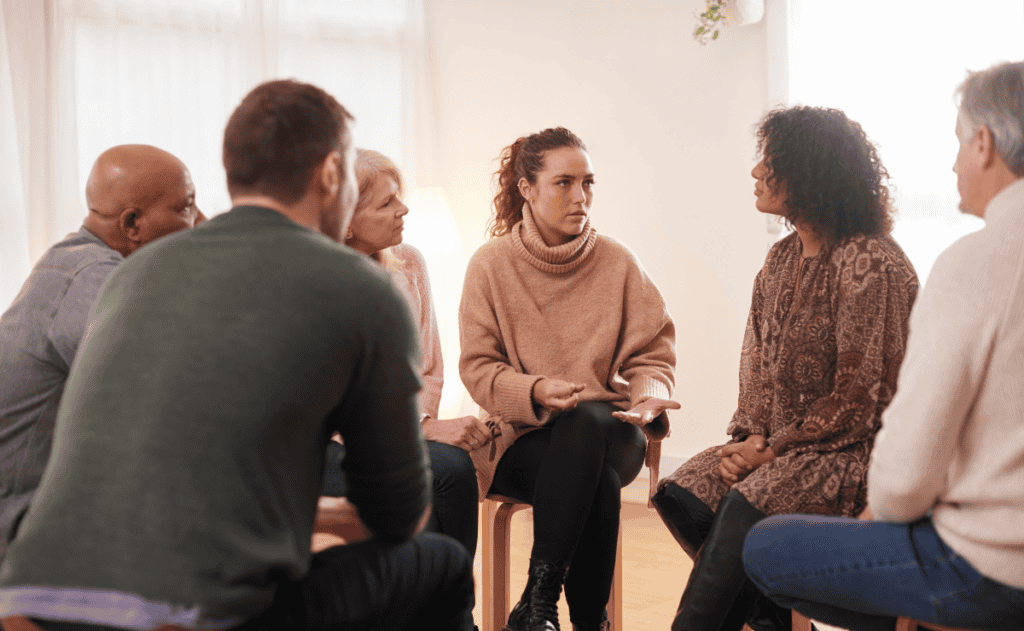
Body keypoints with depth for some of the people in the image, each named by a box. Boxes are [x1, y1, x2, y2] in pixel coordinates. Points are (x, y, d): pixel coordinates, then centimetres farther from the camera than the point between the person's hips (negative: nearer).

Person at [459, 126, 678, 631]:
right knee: (596, 480, -34)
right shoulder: (491, 264, 0)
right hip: (521, 437, -1)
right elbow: (477, 367, -1)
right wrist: (535, 390, -21)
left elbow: (652, 356, 8)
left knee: (587, 422, -36)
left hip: (606, 429, 2)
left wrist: (649, 397, -15)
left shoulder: (618, 262, 5)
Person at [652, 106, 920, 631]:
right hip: (779, 444, 8)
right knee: (681, 494, -14)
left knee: (749, 504, -30)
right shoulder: (782, 258, 13)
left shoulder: (871, 264, -13)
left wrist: (772, 450, -15)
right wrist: (749, 437, -2)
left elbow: (857, 397, -15)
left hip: (851, 448, -8)